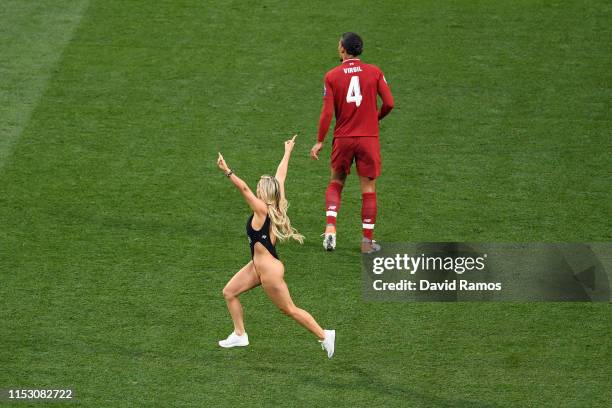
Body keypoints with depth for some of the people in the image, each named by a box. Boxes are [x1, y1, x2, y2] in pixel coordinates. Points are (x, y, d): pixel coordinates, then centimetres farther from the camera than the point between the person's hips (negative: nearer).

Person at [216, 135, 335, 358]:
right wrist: (287, 153, 19)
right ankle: (239, 335, 21)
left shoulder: (262, 210, -22)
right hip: (258, 265, 9)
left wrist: (227, 172, -41)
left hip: (269, 270, -9)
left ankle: (324, 336, 10)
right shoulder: (275, 205, -2)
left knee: (289, 309, 2)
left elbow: (244, 189, -32)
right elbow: (280, 177, 9)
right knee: (229, 292, 12)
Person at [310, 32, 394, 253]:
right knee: (368, 189, 7)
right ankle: (368, 241, 8)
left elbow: (327, 112, -6)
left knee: (335, 184, 18)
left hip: (342, 138, 1)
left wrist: (320, 141, 1)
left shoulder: (332, 76, -3)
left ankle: (330, 228, -1)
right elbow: (389, 103, -6)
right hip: (368, 138, 0)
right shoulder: (374, 72, -2)